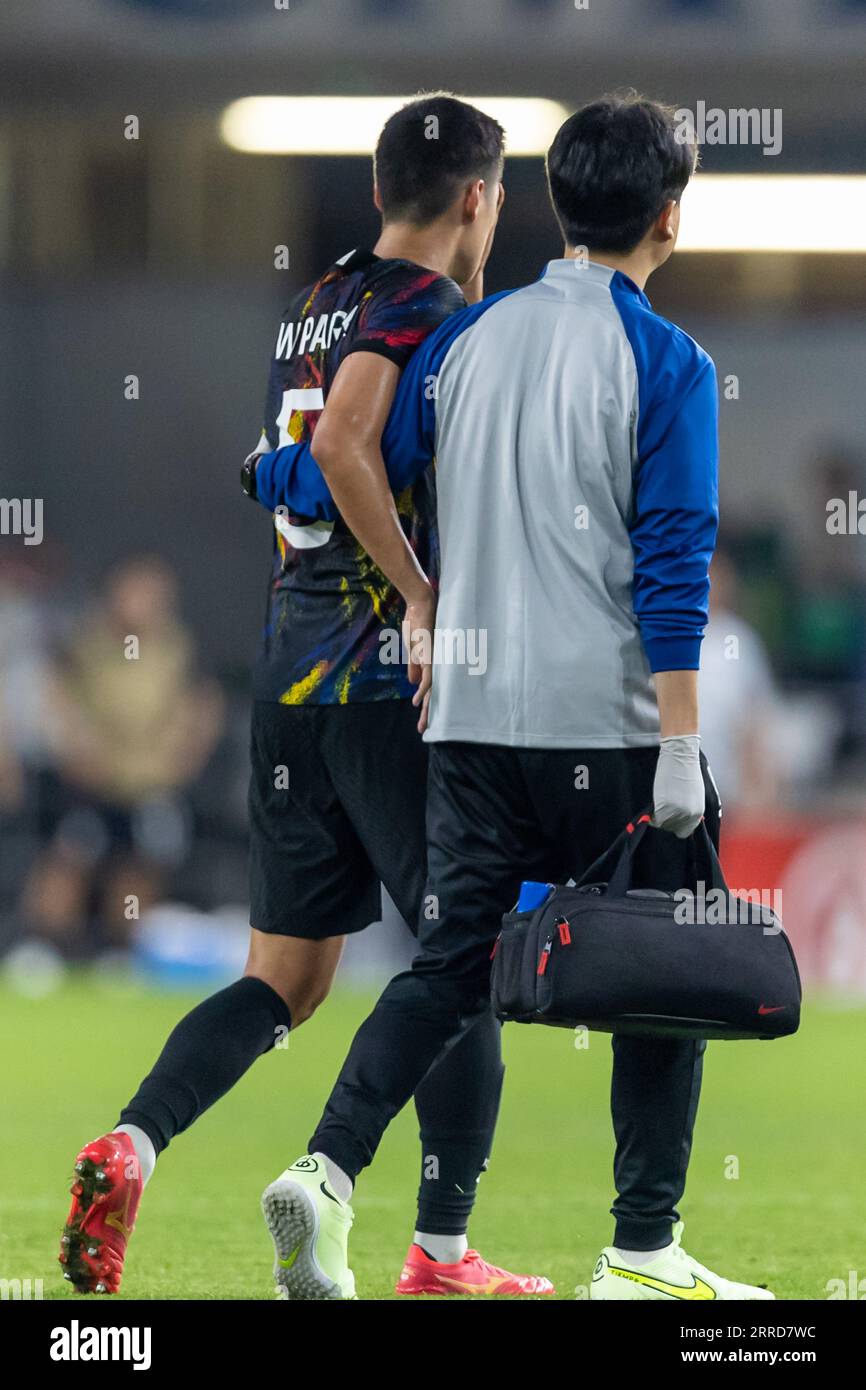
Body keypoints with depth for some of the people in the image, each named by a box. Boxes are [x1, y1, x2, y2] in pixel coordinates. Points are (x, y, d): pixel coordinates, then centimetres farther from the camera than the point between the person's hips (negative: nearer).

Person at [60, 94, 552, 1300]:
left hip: (289, 680, 8)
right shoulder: (431, 310, -12)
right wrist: (425, 597, -19)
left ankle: (129, 1148, -11)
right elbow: (344, 446, -27)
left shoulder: (317, 306, 14)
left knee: (283, 979, 10)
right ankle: (441, 1252, 5)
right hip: (396, 685, -8)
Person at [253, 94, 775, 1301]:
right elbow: (673, 567, -13)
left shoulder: (472, 338, 7)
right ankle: (643, 1254, 8)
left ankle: (328, 1168, -11)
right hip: (609, 721, -5)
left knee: (451, 963, 9)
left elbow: (335, 473, 9)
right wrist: (680, 749, -13)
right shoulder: (667, 365, -9)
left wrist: (423, 605, 22)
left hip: (473, 712, 5)